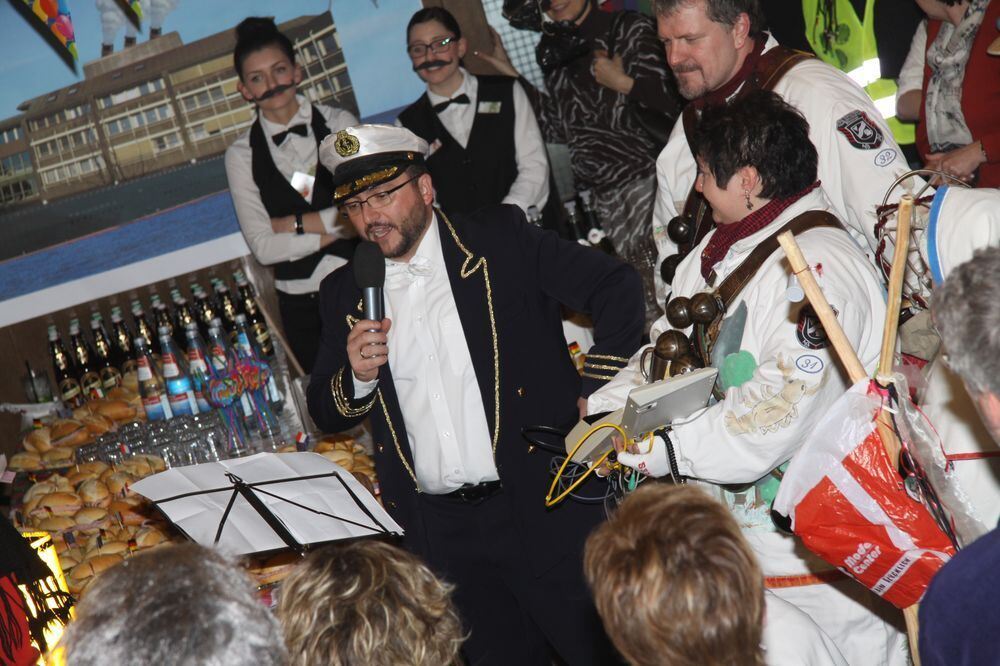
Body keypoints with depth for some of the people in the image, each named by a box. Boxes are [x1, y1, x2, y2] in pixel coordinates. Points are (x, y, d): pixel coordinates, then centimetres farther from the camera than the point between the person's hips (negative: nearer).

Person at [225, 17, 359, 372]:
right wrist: (339, 227, -10)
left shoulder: (340, 123, 0)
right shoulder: (242, 155, 1)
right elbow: (263, 247, -6)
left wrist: (292, 223, -9)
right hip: (301, 301, 1)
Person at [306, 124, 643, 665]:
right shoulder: (344, 294, 8)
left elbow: (617, 287, -4)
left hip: (543, 507, -3)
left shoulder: (503, 241, -2)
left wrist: (598, 392, -10)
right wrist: (357, 376, -9)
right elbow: (326, 416, 12)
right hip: (438, 532, 3)